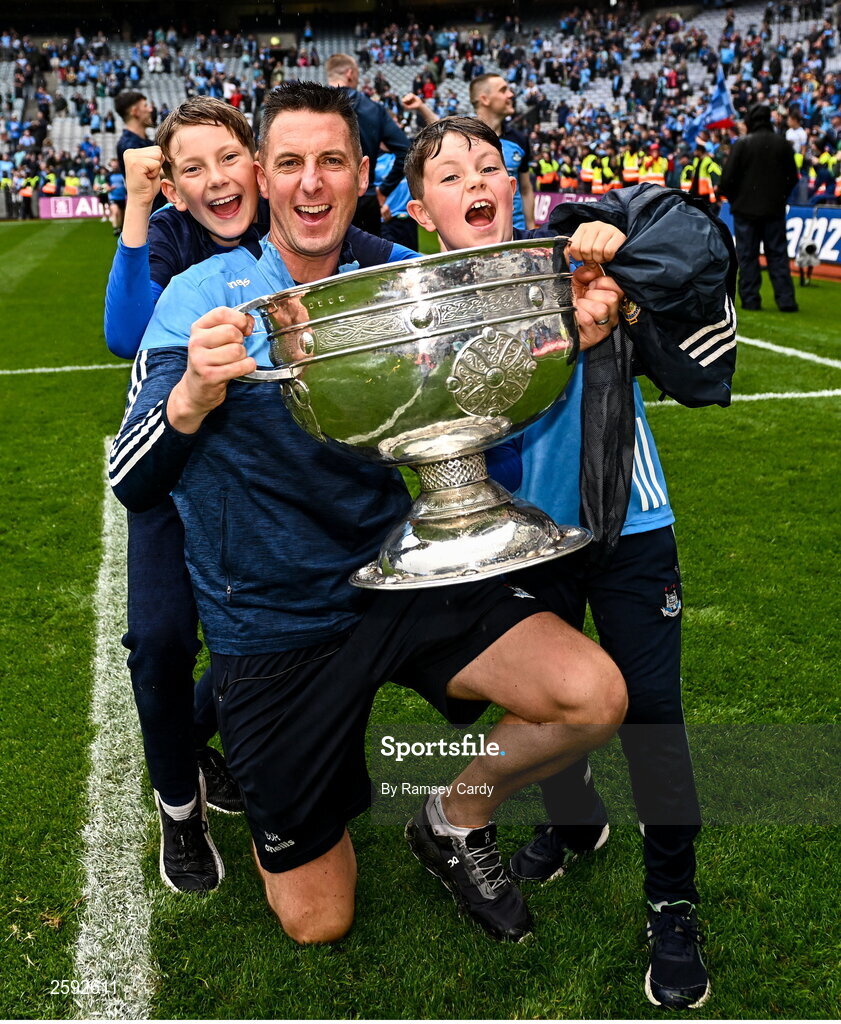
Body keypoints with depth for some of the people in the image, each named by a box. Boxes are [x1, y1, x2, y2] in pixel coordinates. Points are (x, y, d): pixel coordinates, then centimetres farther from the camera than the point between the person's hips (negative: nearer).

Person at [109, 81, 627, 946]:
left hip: (403, 581, 3)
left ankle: (457, 819, 12)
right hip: (273, 623, -2)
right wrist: (193, 397, -34)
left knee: (594, 696, -19)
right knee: (316, 920, 6)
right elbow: (129, 484, -12)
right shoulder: (202, 297, -8)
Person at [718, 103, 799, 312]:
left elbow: (728, 177, -10)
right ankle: (785, 299, 1)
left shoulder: (741, 144, -9)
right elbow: (793, 177, 7)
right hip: (775, 209, 3)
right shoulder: (783, 144, 1)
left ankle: (750, 299, 3)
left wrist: (731, 197, 9)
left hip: (746, 208, -3)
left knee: (747, 255, 4)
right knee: (778, 255, 6)